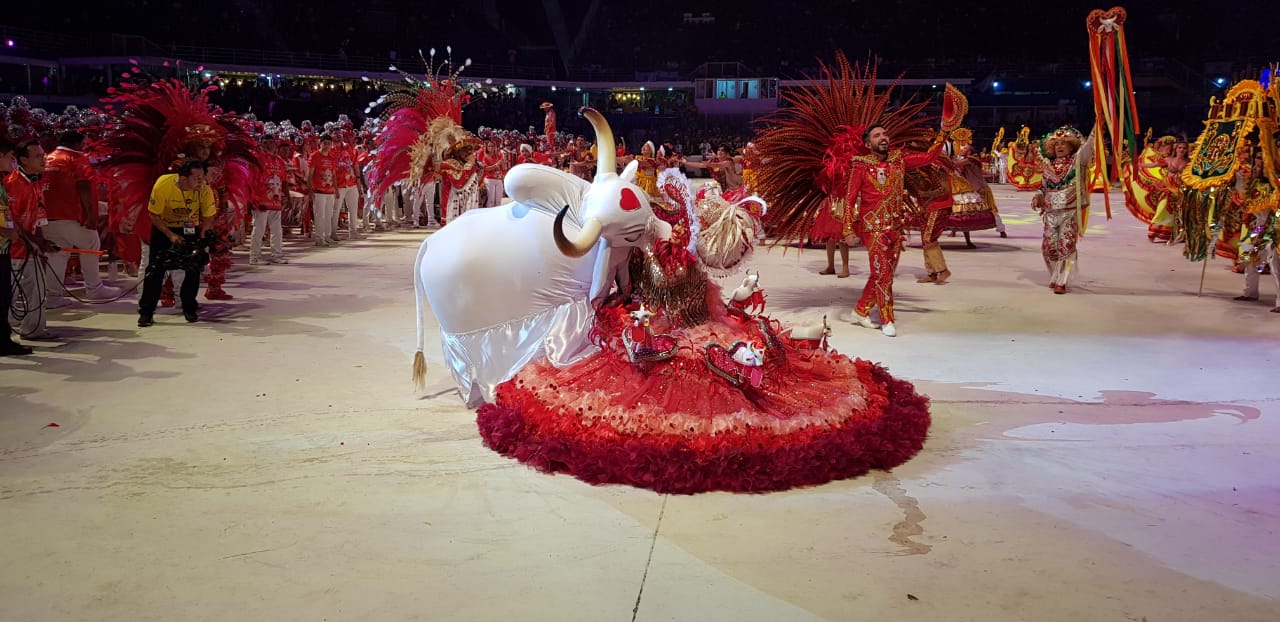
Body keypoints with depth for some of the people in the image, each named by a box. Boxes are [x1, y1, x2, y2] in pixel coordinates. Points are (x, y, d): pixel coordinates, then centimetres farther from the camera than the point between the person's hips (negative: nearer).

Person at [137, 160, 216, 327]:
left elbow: (208, 217, -10)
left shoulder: (205, 190, -26)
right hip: (164, 227, -2)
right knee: (156, 268, -7)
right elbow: (154, 215, -17)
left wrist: (202, 236, -23)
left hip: (190, 228, 2)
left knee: (194, 267, -5)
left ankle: (189, 308, 13)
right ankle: (146, 312, 1)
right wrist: (170, 235, -24)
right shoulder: (163, 185, -30)